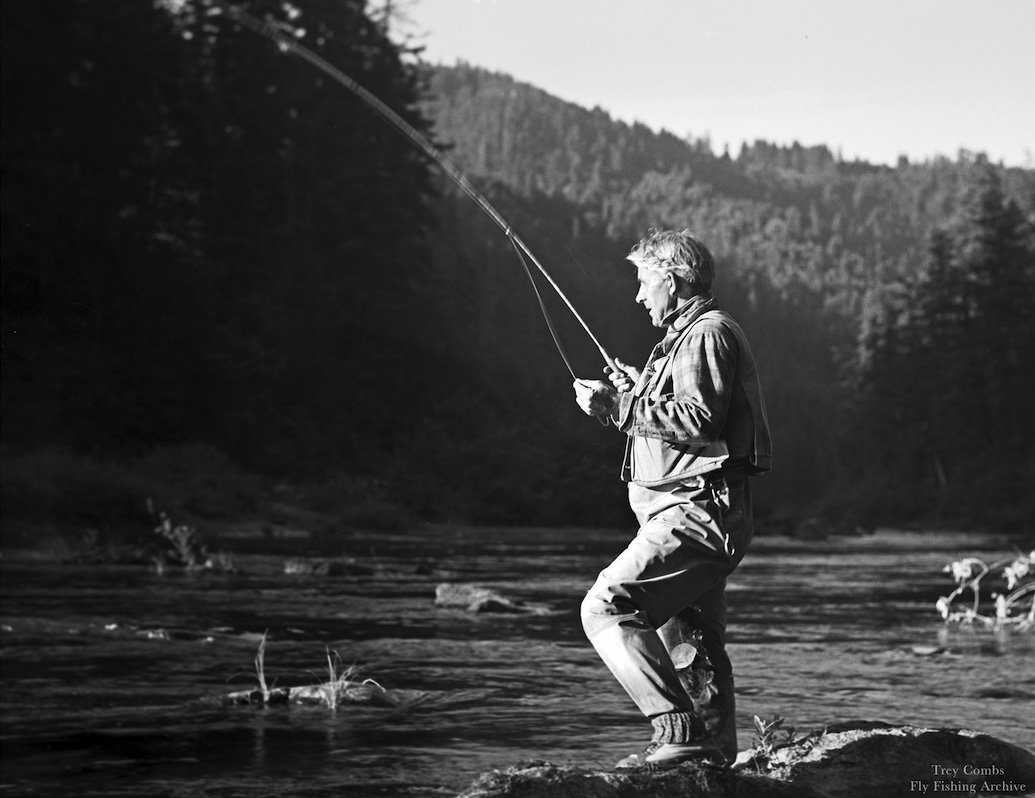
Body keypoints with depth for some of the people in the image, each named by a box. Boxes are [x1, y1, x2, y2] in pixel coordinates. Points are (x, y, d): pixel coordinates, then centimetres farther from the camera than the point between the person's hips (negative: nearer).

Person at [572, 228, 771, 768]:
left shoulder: (709, 333, -10)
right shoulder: (688, 335, 23)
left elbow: (699, 421, -22)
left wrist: (620, 405, -17)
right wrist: (639, 391, 17)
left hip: (698, 513, -11)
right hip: (696, 513, 11)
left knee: (605, 607, -18)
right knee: (693, 644, 14)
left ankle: (680, 732, -21)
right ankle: (714, 752, 19)